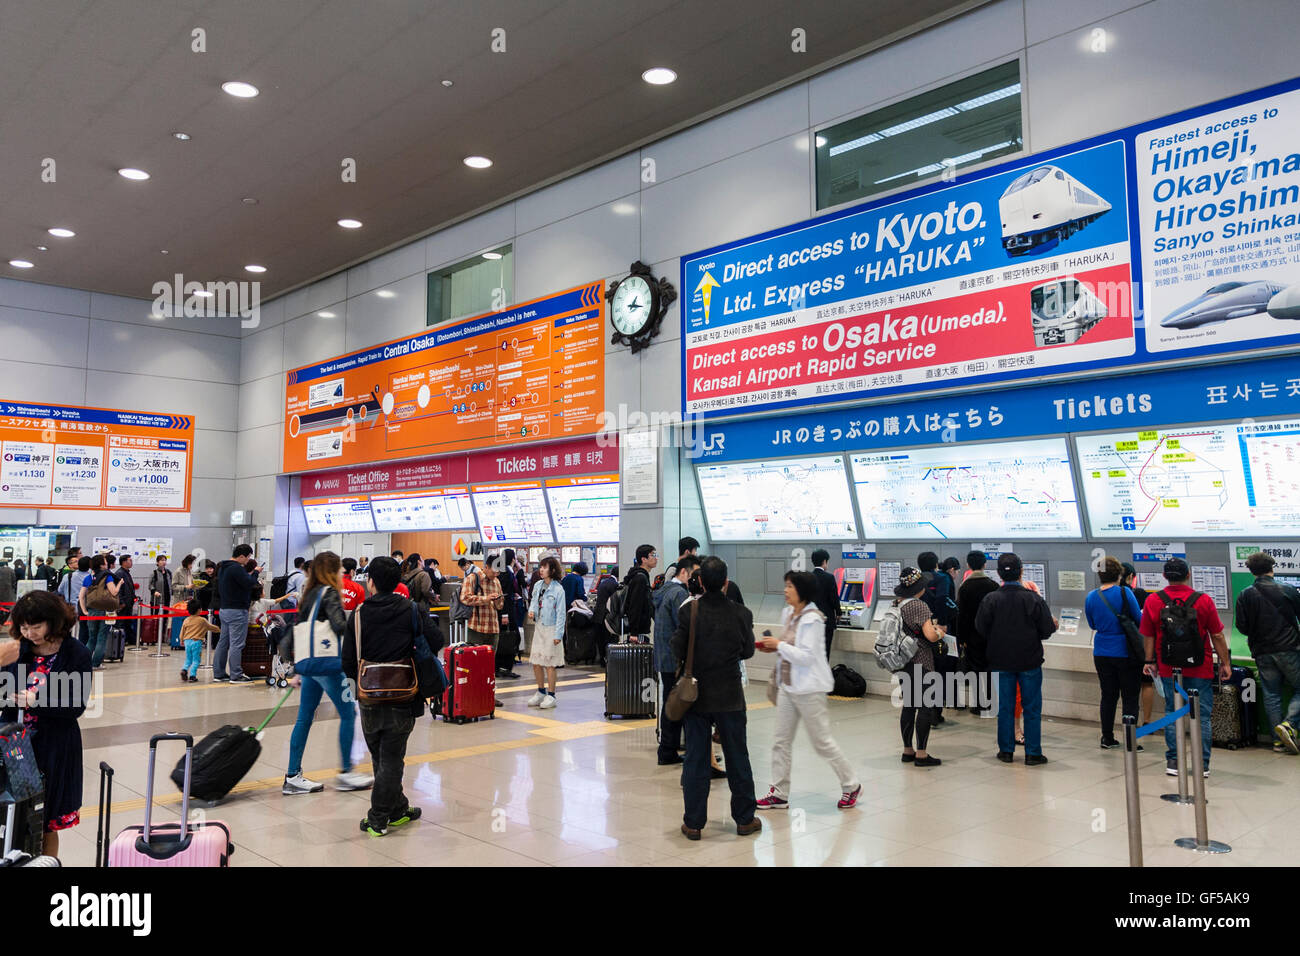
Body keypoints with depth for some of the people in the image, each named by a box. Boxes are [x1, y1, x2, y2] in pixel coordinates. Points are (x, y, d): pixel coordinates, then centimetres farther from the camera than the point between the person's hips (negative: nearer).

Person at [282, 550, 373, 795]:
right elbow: (340, 626, -23)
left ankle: (293, 777, 15)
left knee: (304, 718, 11)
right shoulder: (329, 593, -8)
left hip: (306, 664, 9)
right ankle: (346, 773, 7)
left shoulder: (308, 595, 16)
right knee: (348, 713, 2)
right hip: (326, 664, -8)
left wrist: (297, 670, 21)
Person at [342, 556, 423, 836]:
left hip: (369, 698, 2)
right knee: (391, 759, 5)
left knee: (380, 757, 16)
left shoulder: (358, 614, -3)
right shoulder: (410, 610, -5)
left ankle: (399, 810, 25)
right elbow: (427, 647, -2)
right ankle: (378, 819, 9)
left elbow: (347, 660, 1)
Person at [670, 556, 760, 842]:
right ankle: (744, 819, 23)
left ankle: (694, 823, 14)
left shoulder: (689, 612, -14)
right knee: (737, 757, 13)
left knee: (695, 759, 8)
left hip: (696, 696, 0)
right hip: (729, 697, 1)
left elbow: (678, 652, -10)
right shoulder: (741, 613, -10)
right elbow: (748, 651, 2)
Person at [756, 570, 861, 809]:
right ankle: (779, 794, 17)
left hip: (809, 689, -8)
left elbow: (807, 656, -22)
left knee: (822, 742, 3)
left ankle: (851, 786, 21)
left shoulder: (812, 619, -18)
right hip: (787, 686, 8)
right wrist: (774, 648, 2)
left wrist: (779, 645, -18)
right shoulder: (788, 613, 8)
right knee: (781, 741, 9)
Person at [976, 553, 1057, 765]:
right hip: (1030, 661, -1)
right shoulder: (1034, 598, -11)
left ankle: (1006, 750, 16)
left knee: (1004, 707, 11)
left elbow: (980, 629, -4)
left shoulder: (990, 600, -9)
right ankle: (1032, 753, 11)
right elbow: (1047, 629, -9)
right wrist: (1042, 629, 14)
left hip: (1001, 661, 1)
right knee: (1032, 707, 8)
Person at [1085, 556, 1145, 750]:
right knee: (1130, 697, 5)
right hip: (1125, 652, -4)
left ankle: (1107, 738, 19)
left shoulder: (1091, 597, 0)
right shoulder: (1124, 593, -14)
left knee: (1108, 695, 14)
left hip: (1102, 653, 4)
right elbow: (1139, 619, -7)